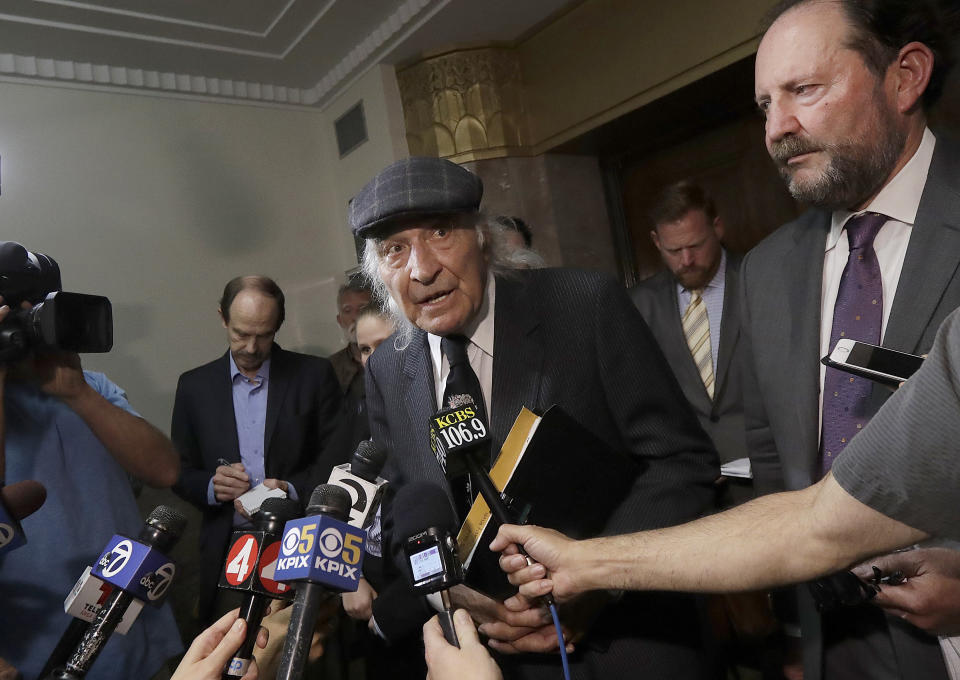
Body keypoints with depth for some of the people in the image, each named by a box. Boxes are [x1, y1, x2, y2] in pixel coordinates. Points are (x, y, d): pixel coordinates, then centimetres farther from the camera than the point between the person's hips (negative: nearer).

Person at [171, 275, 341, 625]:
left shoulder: (314, 374, 1)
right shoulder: (194, 385, 8)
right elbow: (180, 472, 11)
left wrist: (291, 489, -15)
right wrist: (211, 486, -9)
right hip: (227, 552, 2)